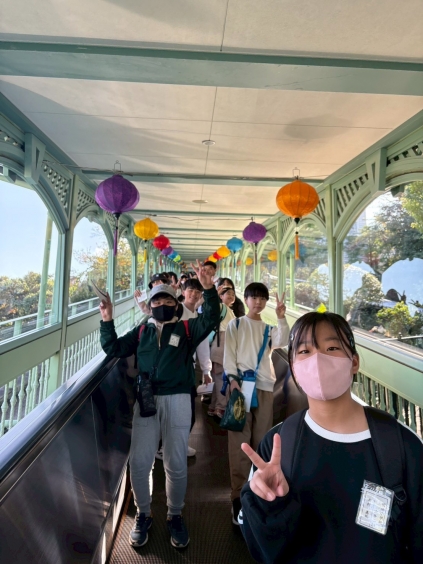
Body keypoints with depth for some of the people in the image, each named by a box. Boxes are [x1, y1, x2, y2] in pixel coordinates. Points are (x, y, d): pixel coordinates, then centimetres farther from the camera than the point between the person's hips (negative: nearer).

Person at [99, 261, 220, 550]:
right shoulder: (141, 331, 10)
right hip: (146, 401, 2)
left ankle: (175, 516, 37)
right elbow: (114, 349, 6)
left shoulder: (187, 329, 2)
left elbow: (211, 319, -14)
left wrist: (209, 289, -28)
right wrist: (107, 320, -7)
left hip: (177, 401, -2)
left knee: (176, 464, 11)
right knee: (139, 462, 10)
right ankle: (143, 514, 37)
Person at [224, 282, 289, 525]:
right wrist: (233, 378, -14)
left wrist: (281, 318, -18)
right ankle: (239, 495, 8)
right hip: (240, 383, -3)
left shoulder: (269, 328, 14)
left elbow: (282, 343, -7)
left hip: (264, 386, 3)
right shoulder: (235, 324, 6)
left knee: (262, 439, 10)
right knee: (239, 440, -2)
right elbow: (229, 354, -1)